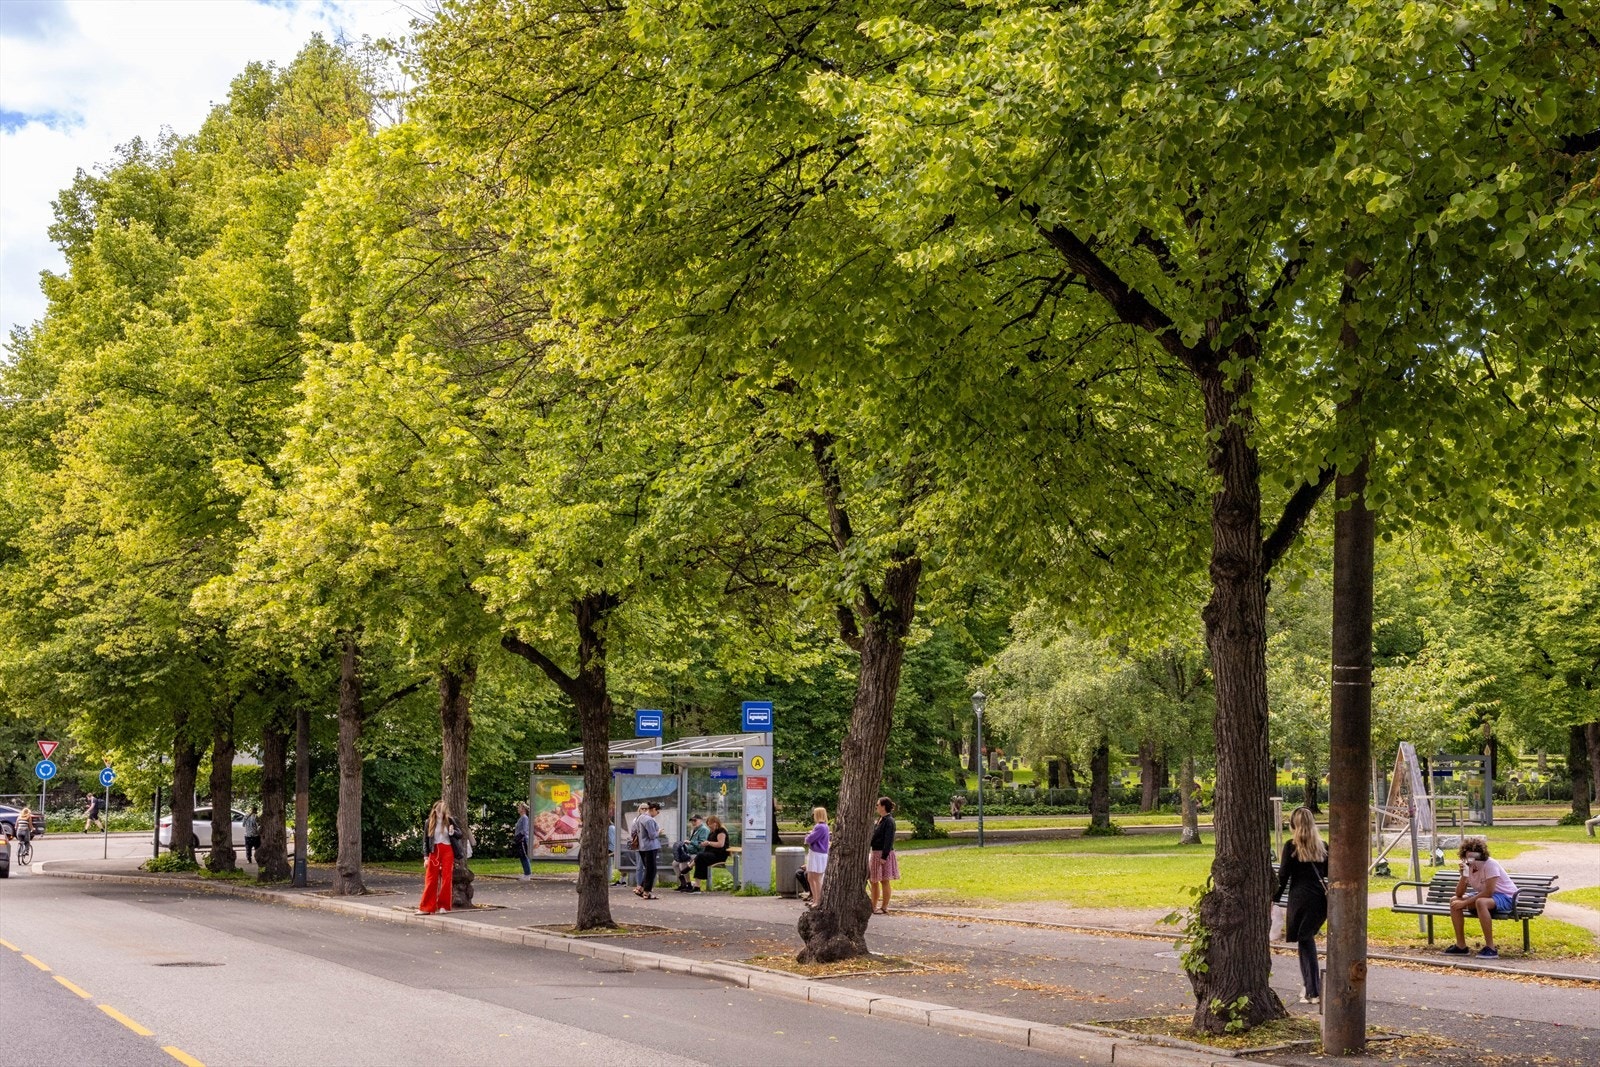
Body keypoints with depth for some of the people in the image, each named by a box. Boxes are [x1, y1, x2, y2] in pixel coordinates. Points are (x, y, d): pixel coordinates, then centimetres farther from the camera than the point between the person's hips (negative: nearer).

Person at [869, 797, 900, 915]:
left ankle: (884, 908, 6)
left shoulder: (889, 821, -15)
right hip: (876, 853, 10)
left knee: (884, 881, -1)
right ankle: (874, 906, 22)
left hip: (884, 854, -10)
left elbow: (889, 840, -20)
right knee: (873, 881, 14)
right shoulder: (880, 820, 13)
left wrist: (884, 856, -22)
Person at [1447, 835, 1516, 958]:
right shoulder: (1468, 867, -2)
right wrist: (1464, 876, -23)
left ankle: (1490, 948, -32)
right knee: (1454, 901, -6)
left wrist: (1465, 903, -25)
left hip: (1506, 897, -8)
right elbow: (1459, 894, -7)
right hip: (1485, 897, 8)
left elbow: (1488, 892, -28)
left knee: (1481, 902, -38)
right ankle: (1461, 946, -1)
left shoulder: (1490, 865, -23)